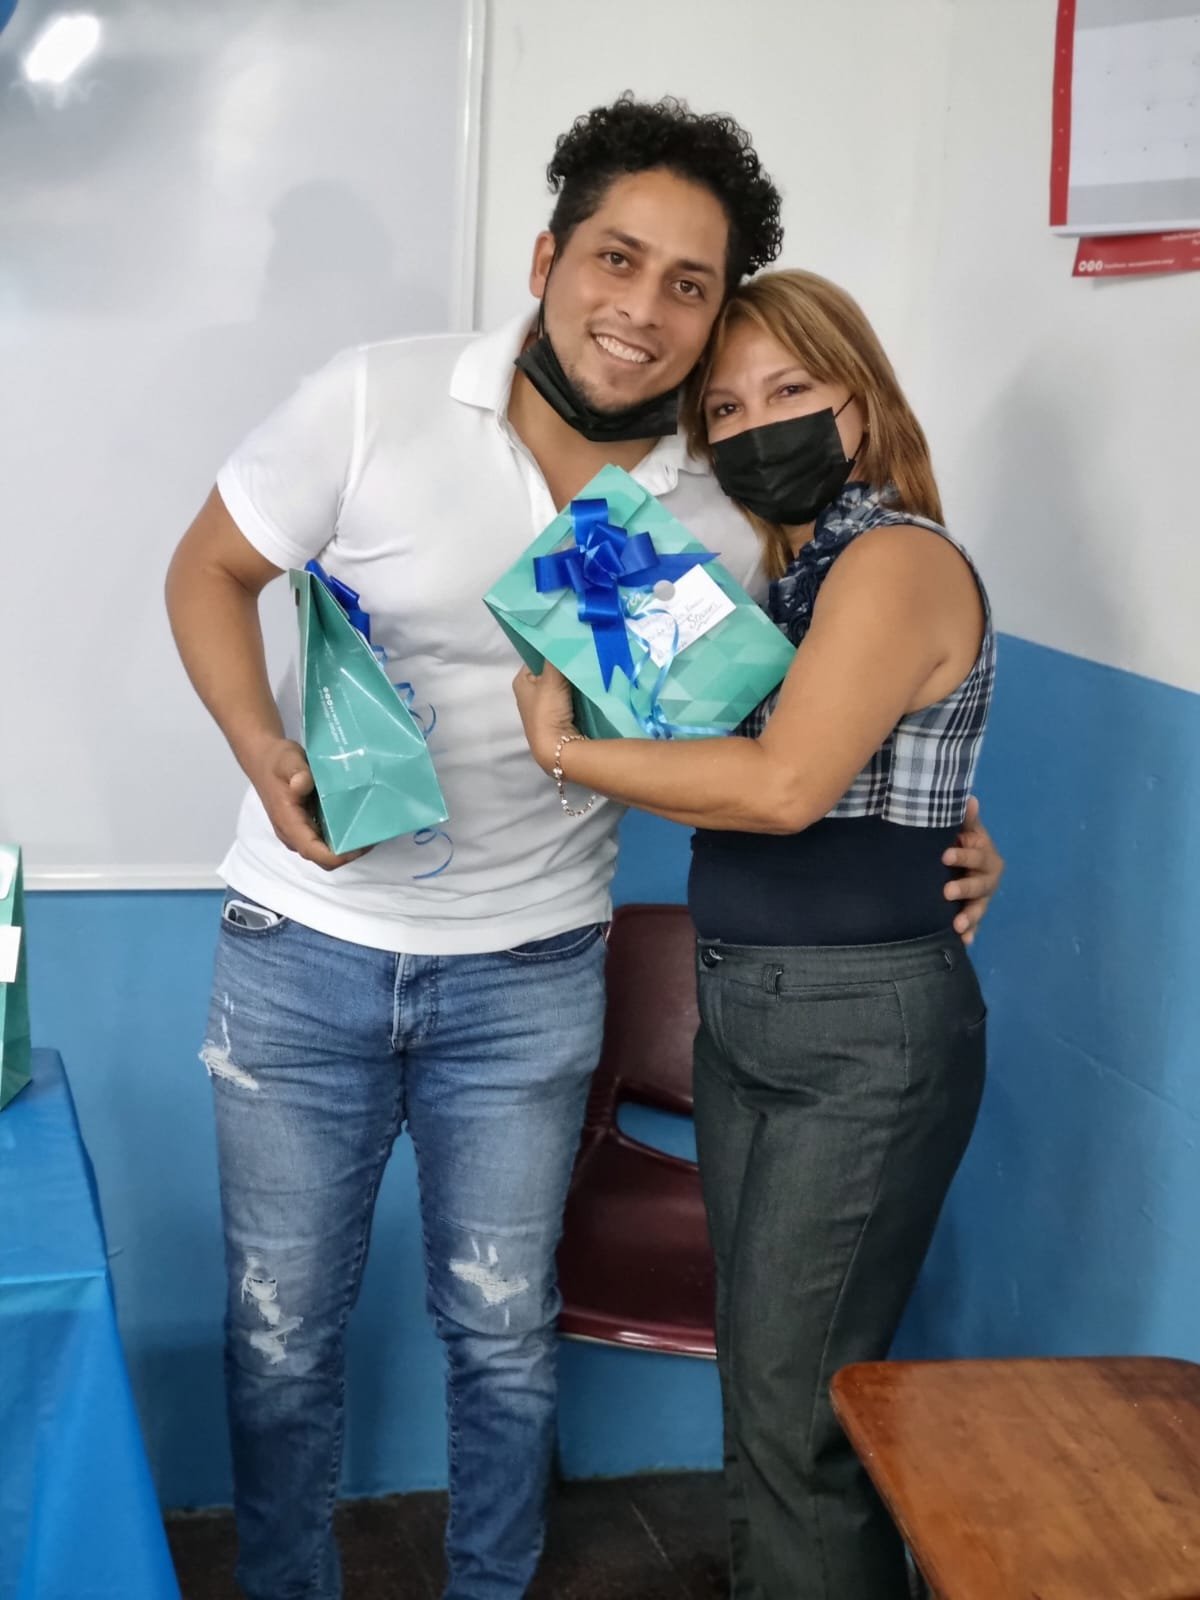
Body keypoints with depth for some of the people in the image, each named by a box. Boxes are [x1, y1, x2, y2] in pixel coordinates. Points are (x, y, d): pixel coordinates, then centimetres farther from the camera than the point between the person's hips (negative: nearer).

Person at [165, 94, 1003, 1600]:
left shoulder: (718, 511, -6)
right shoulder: (378, 399, -13)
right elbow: (210, 570, -2)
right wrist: (266, 753, -20)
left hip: (527, 977, 1)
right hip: (305, 948, -1)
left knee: (503, 1334, 15)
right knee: (282, 1332, 12)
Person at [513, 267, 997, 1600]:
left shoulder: (898, 561, -13)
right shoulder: (783, 573, 14)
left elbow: (783, 786, -23)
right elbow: (729, 783, 12)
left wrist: (568, 752, -13)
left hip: (864, 1036, -9)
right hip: (742, 1014, 9)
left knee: (794, 1418, -2)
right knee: (759, 1380, 18)